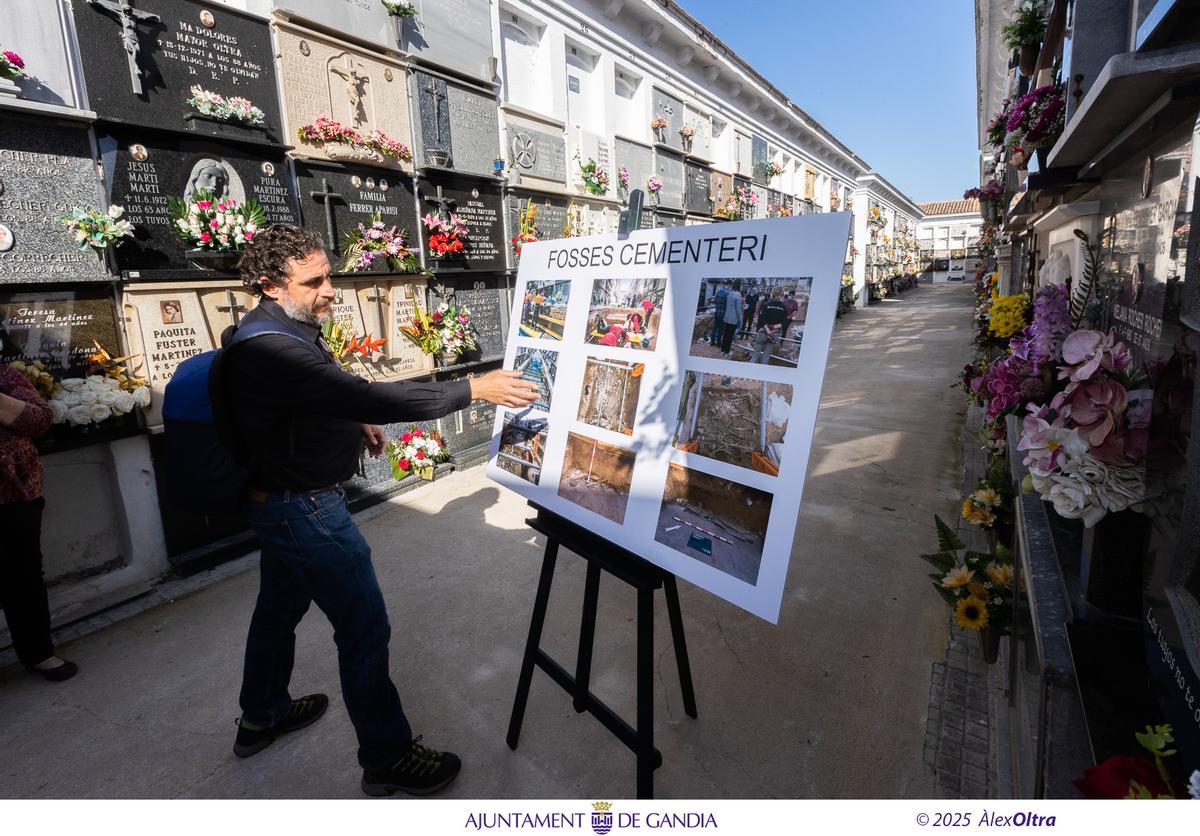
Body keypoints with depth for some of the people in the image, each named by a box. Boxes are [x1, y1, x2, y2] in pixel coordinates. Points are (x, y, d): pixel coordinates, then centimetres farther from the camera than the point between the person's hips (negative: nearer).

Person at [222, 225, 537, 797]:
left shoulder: (261, 332, 7)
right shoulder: (275, 350, -28)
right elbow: (370, 397, -37)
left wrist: (356, 423, 11)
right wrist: (475, 389, -36)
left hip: (275, 500, 11)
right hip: (305, 510, -11)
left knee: (279, 606, 25)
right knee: (365, 629, -1)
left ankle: (260, 718, 48)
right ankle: (386, 759, 15)